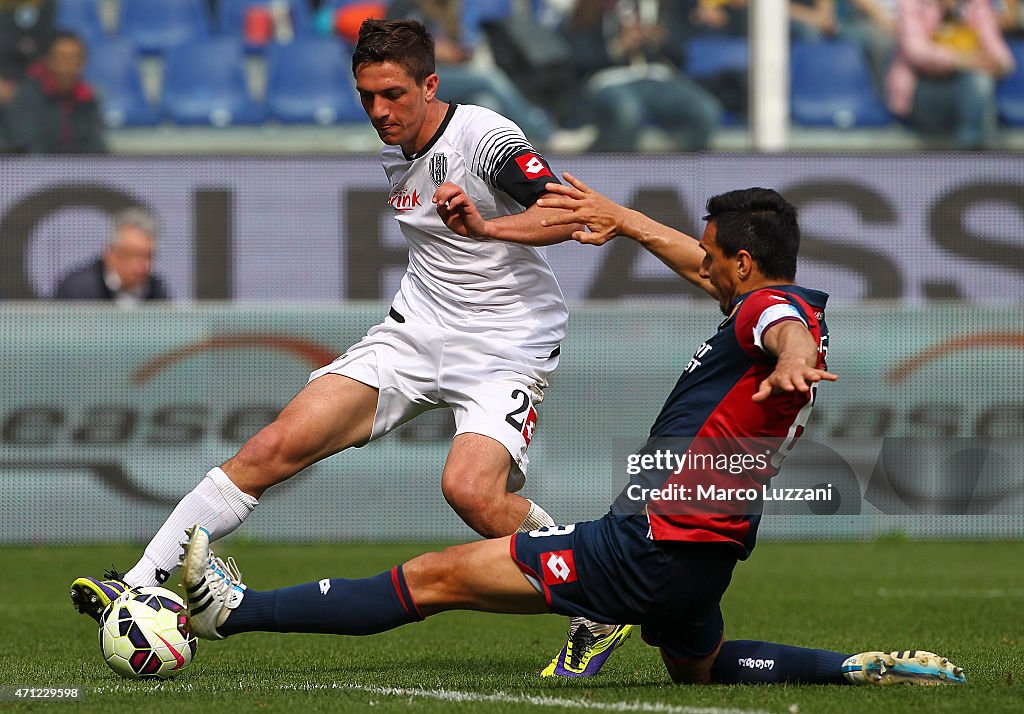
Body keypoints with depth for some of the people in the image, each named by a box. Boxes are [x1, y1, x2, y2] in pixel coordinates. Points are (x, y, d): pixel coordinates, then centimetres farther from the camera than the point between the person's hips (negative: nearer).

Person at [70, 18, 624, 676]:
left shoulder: (484, 138, -16)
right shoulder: (393, 152, 8)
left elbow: (568, 214, -28)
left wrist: (486, 227, -41)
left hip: (506, 347, -7)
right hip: (416, 329, 7)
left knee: (470, 489, -31)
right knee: (276, 448, -9)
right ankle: (138, 586, -8)